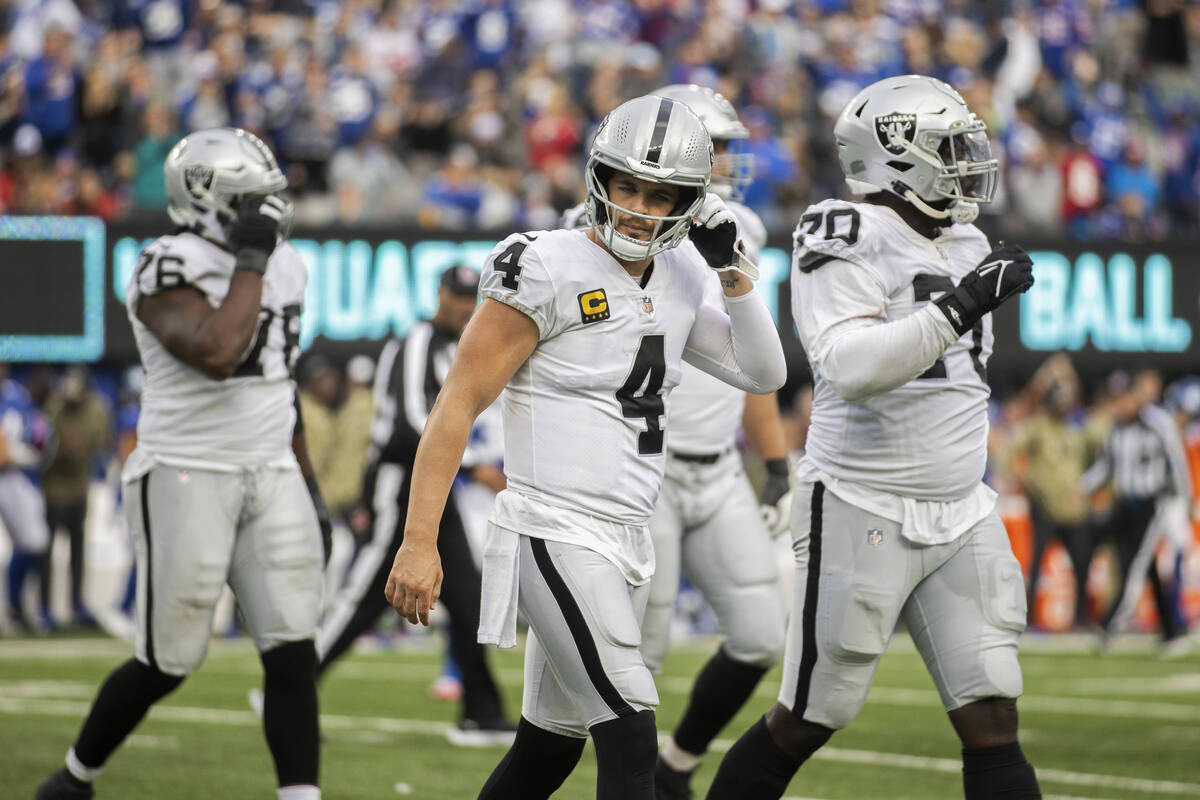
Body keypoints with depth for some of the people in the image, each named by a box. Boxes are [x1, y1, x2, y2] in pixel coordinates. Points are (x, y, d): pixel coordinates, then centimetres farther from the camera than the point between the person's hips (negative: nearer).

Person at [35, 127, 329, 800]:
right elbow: (217, 355, -30)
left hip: (271, 475, 6)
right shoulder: (172, 271, -13)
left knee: (293, 654, -5)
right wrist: (249, 263, -21)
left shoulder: (284, 267, 11)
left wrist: (306, 482, 20)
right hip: (186, 478, -6)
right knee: (168, 662, 2)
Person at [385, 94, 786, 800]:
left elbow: (763, 373, 18)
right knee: (631, 743, -15)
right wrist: (419, 543, -18)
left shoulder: (680, 279, 9)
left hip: (627, 543, 8)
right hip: (557, 537, -8)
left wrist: (735, 270, 4)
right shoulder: (549, 271, -13)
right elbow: (459, 405, -13)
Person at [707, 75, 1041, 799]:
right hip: (863, 515, -7)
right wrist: (959, 306, -31)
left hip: (960, 518, 7)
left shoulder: (965, 247, 13)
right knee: (805, 723, 1)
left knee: (993, 719, -2)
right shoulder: (849, 244, -12)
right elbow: (850, 367, -28)